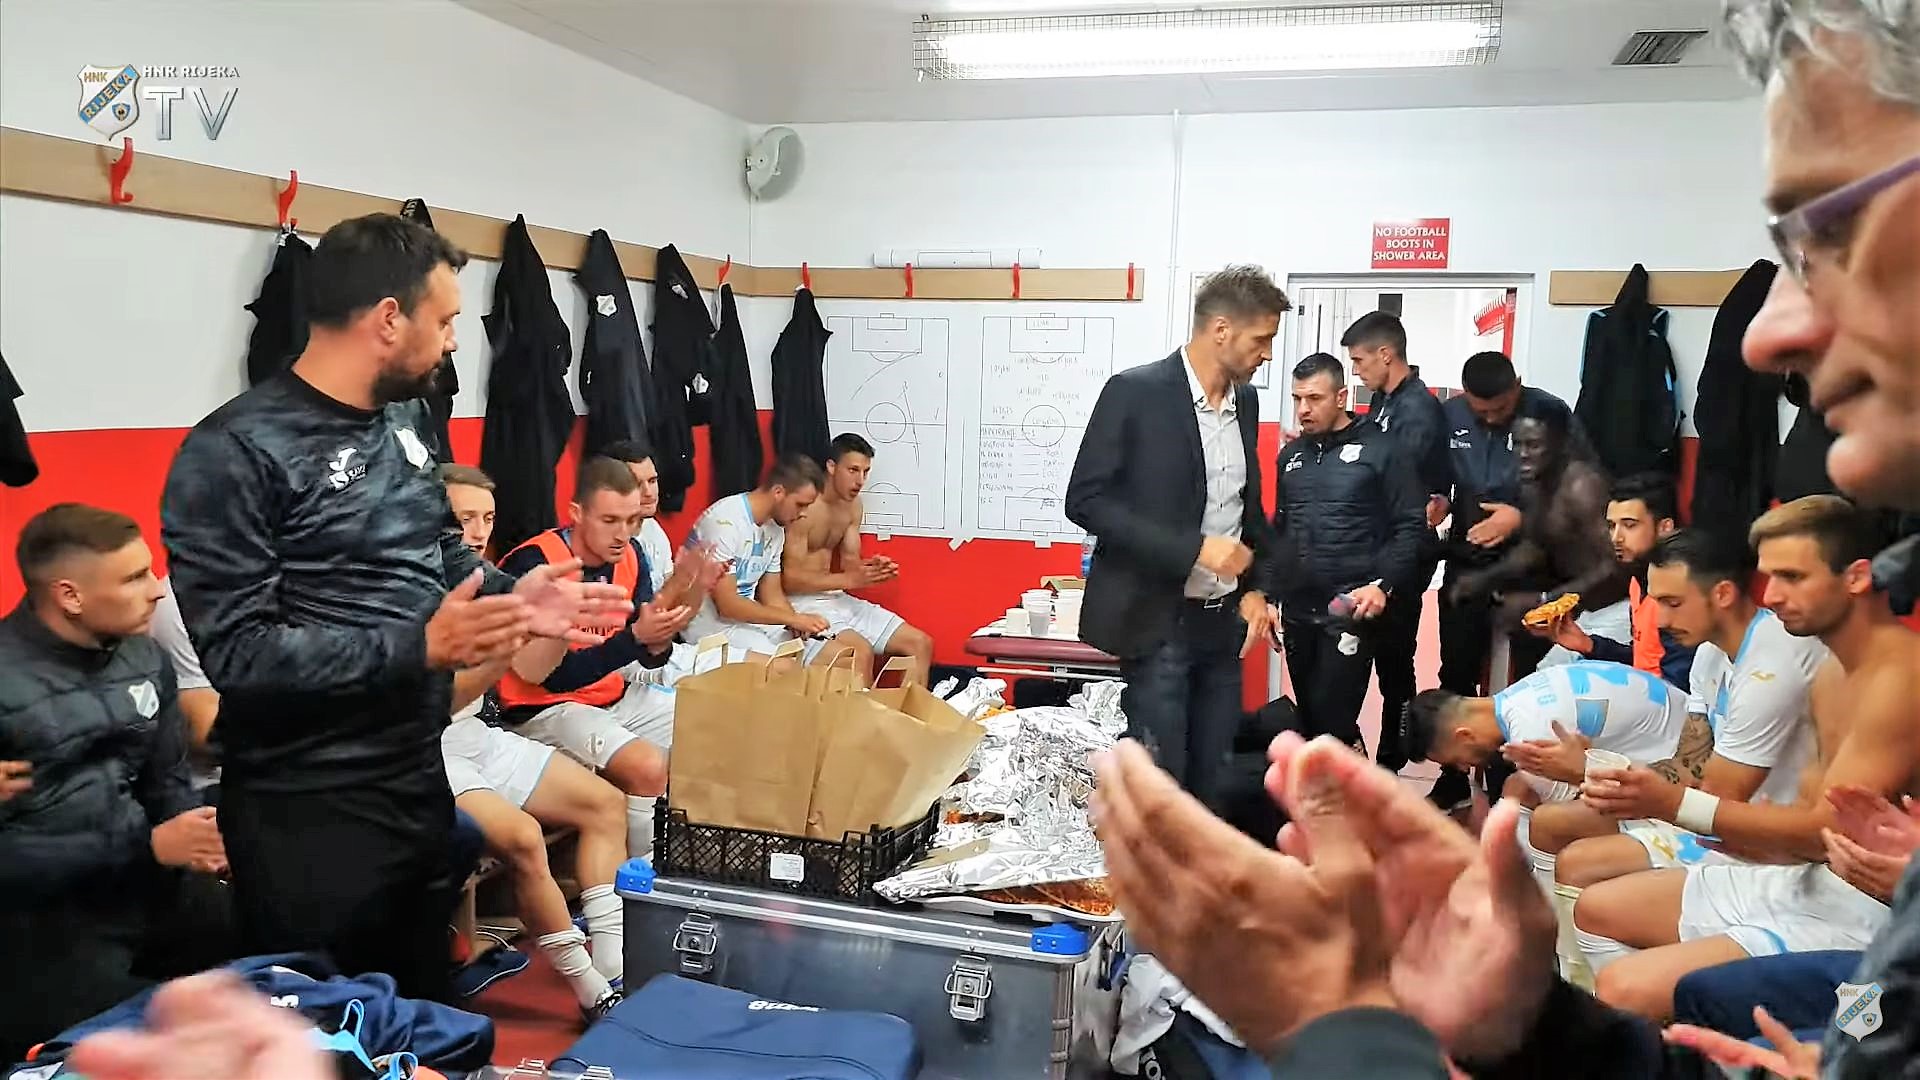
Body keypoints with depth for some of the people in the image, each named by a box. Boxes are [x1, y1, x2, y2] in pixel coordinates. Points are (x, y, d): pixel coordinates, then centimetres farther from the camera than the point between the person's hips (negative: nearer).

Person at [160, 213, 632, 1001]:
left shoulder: (403, 422, 7)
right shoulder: (235, 452, -18)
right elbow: (237, 652, -23)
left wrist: (513, 595, -2)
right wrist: (418, 647, -29)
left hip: (418, 780, 8)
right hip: (307, 811, -7)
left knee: (427, 1014, 22)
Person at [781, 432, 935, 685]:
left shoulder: (853, 505, 8)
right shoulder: (805, 506, -18)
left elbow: (849, 560, 11)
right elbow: (790, 578, -19)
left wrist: (871, 569, -12)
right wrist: (849, 580, -27)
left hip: (836, 598, 9)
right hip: (801, 601, -8)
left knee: (920, 644, 2)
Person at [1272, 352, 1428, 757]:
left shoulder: (1380, 450, -4)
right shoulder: (1291, 455, 13)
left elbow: (1411, 526, -7)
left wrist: (1383, 584, -19)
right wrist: (1271, 591, 14)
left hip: (1351, 612, -6)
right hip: (1298, 611, 6)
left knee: (1332, 717, -9)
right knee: (1308, 718, 12)